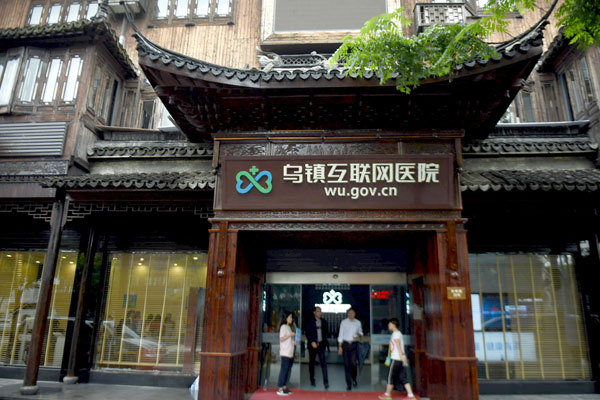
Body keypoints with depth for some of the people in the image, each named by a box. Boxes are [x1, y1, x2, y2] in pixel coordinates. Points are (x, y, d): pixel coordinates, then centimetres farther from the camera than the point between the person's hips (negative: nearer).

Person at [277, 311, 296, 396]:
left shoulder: (289, 327, 18)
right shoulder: (283, 326, -8)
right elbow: (281, 338, -15)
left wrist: (294, 342, 8)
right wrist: (290, 335, -18)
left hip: (290, 353, 9)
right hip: (285, 353, -9)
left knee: (288, 370, 10)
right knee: (284, 370, -6)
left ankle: (284, 388, 17)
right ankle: (280, 389, -1)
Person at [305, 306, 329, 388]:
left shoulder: (324, 322, 10)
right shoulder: (310, 322, 0)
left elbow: (326, 332, 15)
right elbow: (307, 334, -4)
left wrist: (325, 342, 2)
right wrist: (312, 342, -16)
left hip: (321, 344, 1)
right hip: (313, 345, -1)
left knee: (323, 362, -9)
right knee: (311, 363, 8)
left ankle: (325, 381, -10)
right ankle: (312, 380, 22)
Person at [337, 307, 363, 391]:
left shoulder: (358, 323, 6)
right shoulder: (344, 322, 1)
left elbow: (360, 332, 19)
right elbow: (341, 334, 1)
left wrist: (359, 335, -6)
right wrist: (340, 346, -3)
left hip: (354, 344, 1)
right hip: (345, 344, 0)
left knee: (354, 363, -10)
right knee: (347, 364, 0)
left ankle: (354, 379, 18)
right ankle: (349, 384, 10)